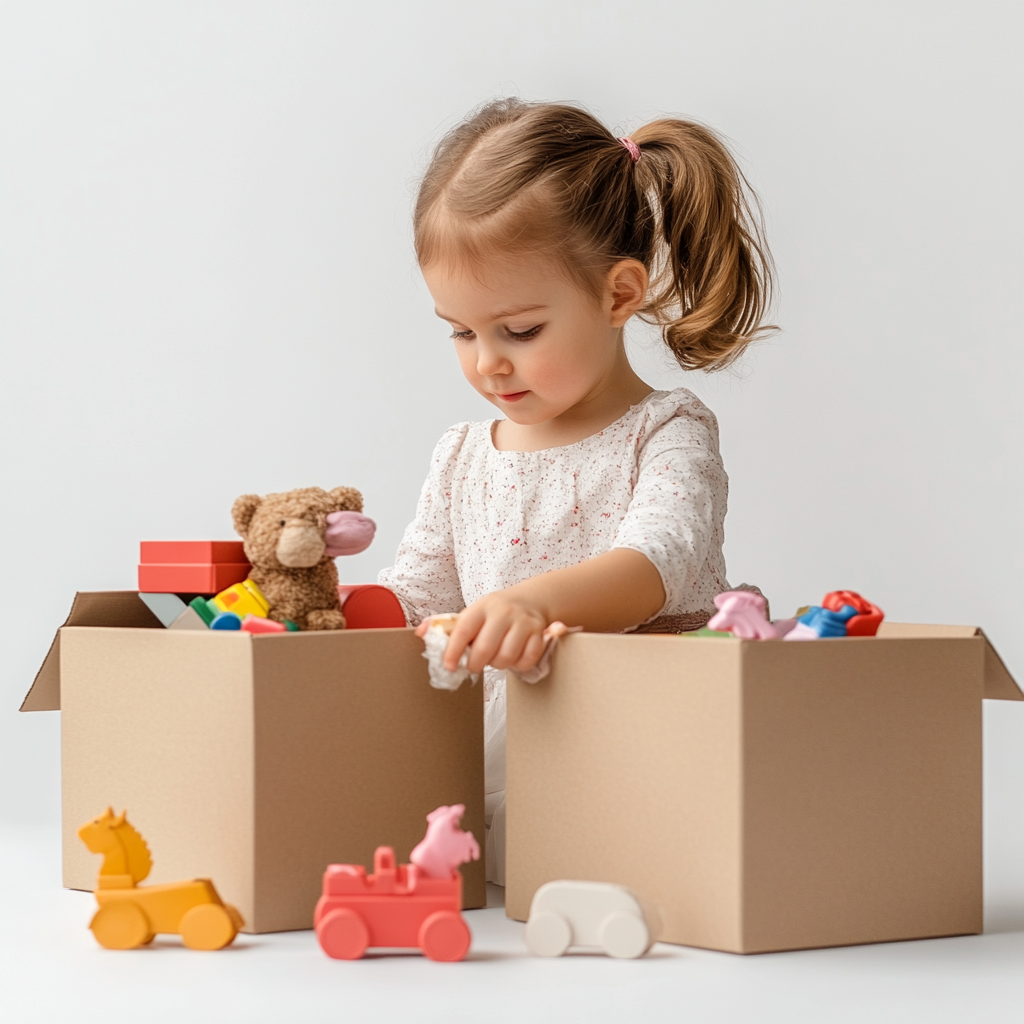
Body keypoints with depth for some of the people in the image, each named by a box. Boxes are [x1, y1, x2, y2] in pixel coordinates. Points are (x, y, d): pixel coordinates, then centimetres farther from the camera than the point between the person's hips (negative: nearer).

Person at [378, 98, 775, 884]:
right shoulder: (462, 459, 19)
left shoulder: (666, 436, 1)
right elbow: (416, 598, 23)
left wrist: (538, 599, -39)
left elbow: (659, 562, -18)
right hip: (492, 796, 5)